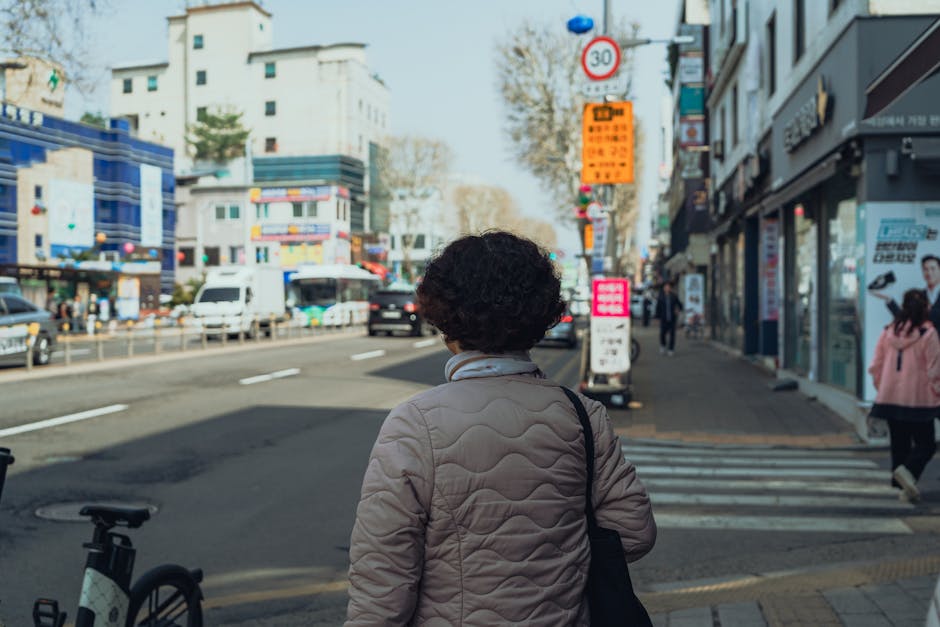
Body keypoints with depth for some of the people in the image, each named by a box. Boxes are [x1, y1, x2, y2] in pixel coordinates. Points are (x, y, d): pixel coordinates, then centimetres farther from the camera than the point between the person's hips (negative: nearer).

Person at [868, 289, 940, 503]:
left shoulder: (888, 331, 3)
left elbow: (876, 366, 7)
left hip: (890, 398, 5)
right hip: (918, 399, -5)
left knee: (899, 444, 14)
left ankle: (904, 487, 16)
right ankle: (908, 470, -22)